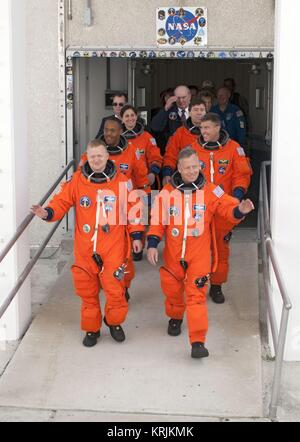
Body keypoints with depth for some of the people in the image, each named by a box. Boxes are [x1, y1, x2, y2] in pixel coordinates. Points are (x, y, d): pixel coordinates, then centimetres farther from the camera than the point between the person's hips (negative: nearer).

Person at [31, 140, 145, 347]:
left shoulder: (121, 181, -2)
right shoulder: (77, 180, 0)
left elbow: (132, 209, 4)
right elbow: (62, 201, 3)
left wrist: (136, 235, 4)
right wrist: (47, 212, -16)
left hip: (113, 247, -1)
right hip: (85, 248, 2)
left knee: (115, 289, -2)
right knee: (87, 291, 11)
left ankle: (114, 322, 26)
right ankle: (91, 329, 28)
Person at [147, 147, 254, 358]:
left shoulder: (211, 191, -5)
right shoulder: (167, 192, -2)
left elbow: (228, 208, -8)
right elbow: (158, 222, 2)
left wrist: (240, 210, -29)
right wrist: (152, 244, -5)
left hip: (199, 253, -2)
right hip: (173, 253, 2)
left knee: (196, 294, -9)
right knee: (172, 289, 18)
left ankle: (198, 342, -8)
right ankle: (175, 318, 49)